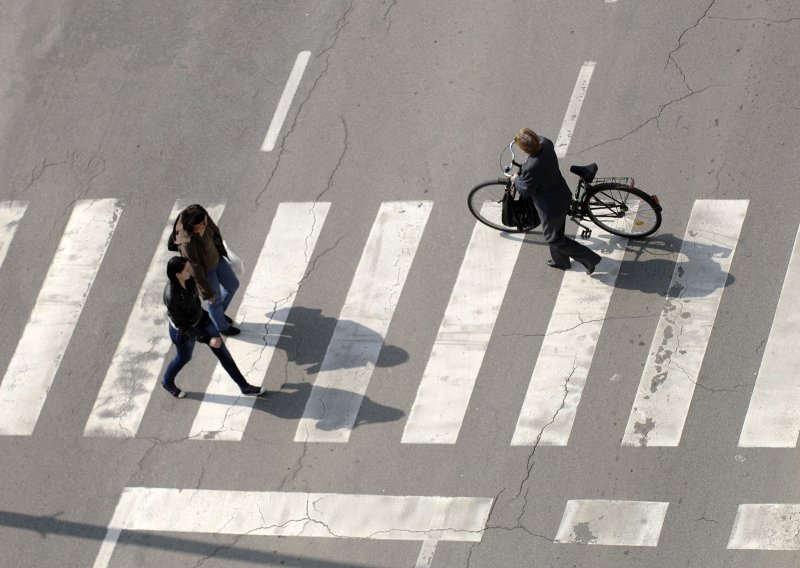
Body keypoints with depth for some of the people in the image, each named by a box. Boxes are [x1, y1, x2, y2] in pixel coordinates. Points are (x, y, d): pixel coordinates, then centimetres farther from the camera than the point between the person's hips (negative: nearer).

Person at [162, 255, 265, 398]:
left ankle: (244, 386, 29)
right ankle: (167, 382, 58)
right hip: (184, 331, -6)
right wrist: (207, 340, -29)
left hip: (200, 317, 6)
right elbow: (182, 326, -30)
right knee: (184, 357, 25)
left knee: (222, 350, 14)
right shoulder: (171, 297, -41)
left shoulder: (187, 278, -23)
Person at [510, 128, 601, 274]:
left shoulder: (532, 168, -38)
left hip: (551, 207, -8)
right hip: (563, 196, 8)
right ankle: (560, 261, 53)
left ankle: (589, 258, 18)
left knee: (553, 238, 16)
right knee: (557, 233, 31)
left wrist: (516, 179, -2)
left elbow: (525, 191, -20)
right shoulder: (545, 143, -16)